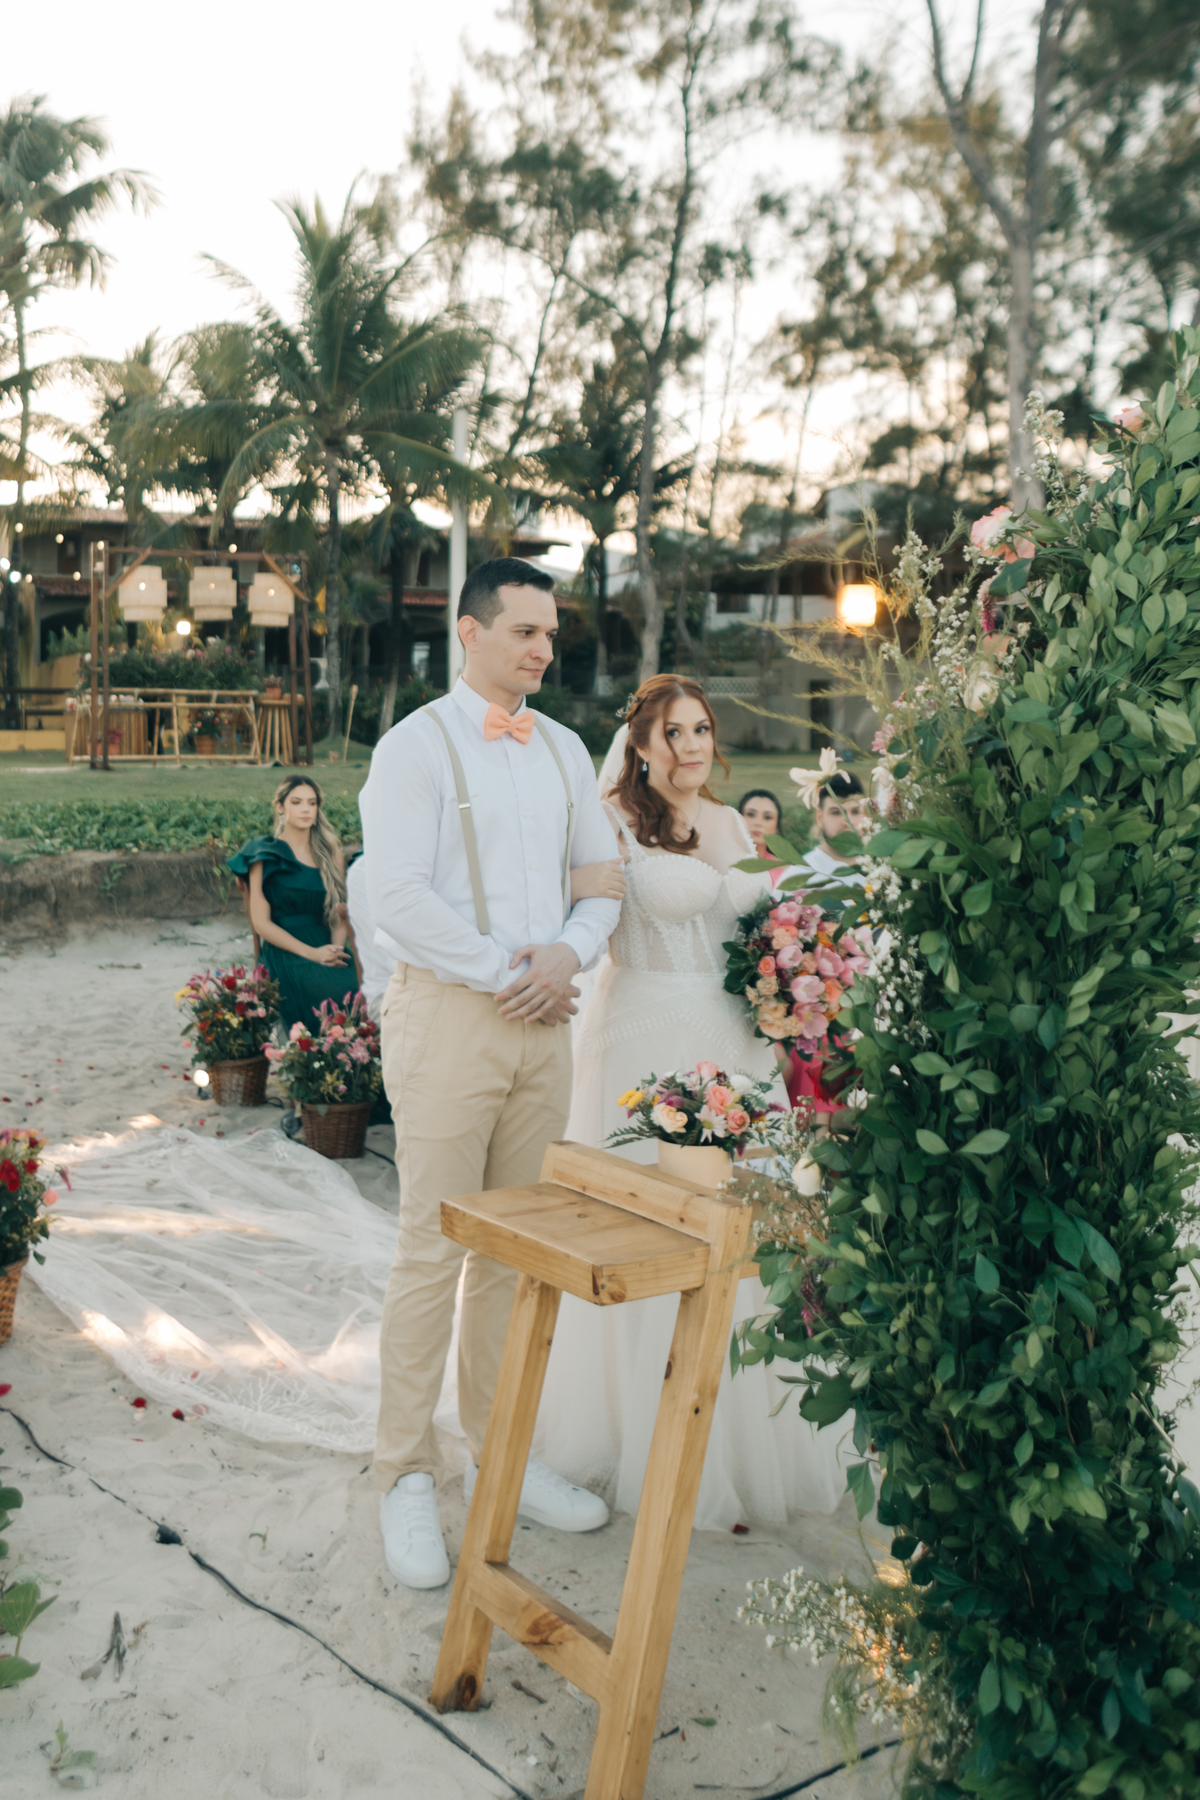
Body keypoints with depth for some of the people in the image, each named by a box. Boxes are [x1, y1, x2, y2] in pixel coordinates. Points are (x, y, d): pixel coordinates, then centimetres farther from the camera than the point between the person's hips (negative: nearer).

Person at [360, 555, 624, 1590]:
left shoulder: (564, 750, 14)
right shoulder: (417, 745, -4)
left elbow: (603, 875, 14)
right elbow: (397, 895, -13)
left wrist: (569, 952, -6)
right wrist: (502, 974, -13)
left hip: (544, 1017, 6)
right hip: (448, 1013, -5)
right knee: (433, 1250, -2)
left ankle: (500, 1450, 26)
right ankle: (407, 1478, 12)